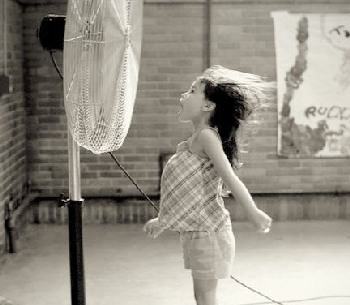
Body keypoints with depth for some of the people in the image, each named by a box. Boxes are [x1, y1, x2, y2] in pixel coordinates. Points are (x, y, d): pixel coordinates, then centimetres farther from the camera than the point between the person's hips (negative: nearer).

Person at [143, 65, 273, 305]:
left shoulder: (206, 136, -15)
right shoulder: (195, 141, 13)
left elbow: (230, 178, -25)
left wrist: (254, 213, -29)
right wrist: (163, 221, 25)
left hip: (207, 232, -9)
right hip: (196, 232, 9)